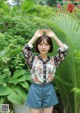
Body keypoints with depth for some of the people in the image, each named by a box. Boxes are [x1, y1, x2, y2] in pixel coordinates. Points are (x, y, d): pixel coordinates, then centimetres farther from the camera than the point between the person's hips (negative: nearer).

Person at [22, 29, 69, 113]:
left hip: (49, 91, 2)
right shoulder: (32, 59, -2)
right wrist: (35, 36, -12)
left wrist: (54, 36, -7)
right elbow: (25, 49, -19)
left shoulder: (54, 60, 2)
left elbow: (64, 49, -10)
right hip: (35, 91, -1)